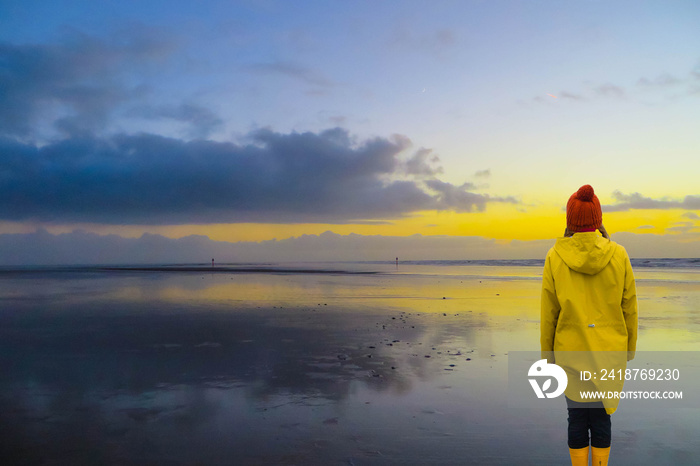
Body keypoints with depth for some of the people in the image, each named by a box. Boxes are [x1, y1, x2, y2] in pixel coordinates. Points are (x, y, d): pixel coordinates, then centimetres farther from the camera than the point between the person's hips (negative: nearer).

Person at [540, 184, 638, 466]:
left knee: (577, 417, 12)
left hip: (570, 352, -1)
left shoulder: (555, 258, -12)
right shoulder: (618, 256, -9)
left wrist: (547, 353, 5)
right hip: (609, 352, 1)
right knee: (602, 416, 15)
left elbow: (549, 313, -6)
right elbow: (629, 308, -1)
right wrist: (629, 348, 13)